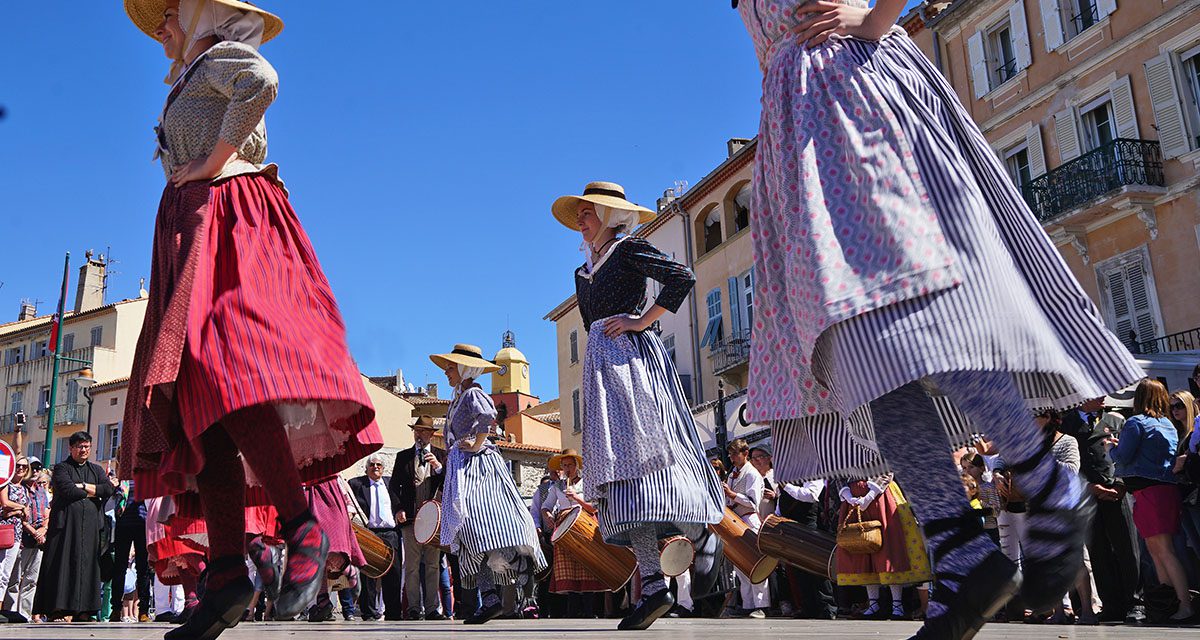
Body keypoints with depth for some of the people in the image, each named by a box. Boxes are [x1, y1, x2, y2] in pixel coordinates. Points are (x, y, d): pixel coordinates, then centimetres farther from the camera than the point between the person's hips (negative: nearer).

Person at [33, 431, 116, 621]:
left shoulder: (96, 469, 20)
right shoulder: (61, 468, 6)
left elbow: (109, 489, 2)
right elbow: (68, 491, -12)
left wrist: (82, 486, -5)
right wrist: (95, 491, -3)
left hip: (90, 525, 4)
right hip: (65, 523, -4)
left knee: (87, 564, 0)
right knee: (63, 564, -8)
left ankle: (82, 611, 1)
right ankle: (56, 610, -7)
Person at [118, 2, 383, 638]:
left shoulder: (219, 56, 7)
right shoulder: (192, 82, 33)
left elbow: (262, 81, -18)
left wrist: (213, 163, -14)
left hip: (227, 222, -9)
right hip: (191, 231, 9)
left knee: (219, 365, -29)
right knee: (197, 398, -7)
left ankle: (302, 526, -30)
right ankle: (228, 569, -15)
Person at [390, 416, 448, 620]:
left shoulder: (442, 455, 10)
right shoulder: (403, 456, 13)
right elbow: (394, 486, 12)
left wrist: (439, 467, -15)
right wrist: (398, 509, -1)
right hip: (410, 517, 0)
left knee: (433, 565, 2)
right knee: (412, 565, -1)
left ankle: (433, 609, 5)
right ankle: (414, 609, 3)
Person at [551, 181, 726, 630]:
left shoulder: (629, 249, 3)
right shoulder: (583, 273, 25)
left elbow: (683, 278, -10)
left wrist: (641, 321, -11)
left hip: (633, 356, -7)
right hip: (601, 365, 7)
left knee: (646, 448, -17)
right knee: (616, 461, -5)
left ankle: (704, 538, 1)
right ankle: (653, 584, -11)